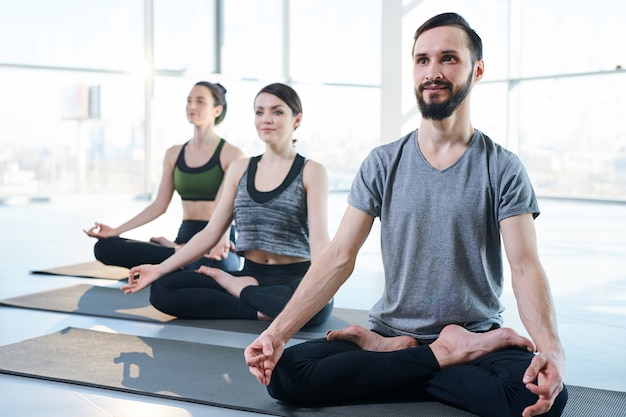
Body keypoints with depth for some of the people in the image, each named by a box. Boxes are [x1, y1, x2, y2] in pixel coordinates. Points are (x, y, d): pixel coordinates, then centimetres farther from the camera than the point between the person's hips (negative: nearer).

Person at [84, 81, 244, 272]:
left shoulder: (232, 155, -3)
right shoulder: (174, 154, 14)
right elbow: (159, 204, 12)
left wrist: (221, 243, -37)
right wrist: (116, 231, 3)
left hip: (216, 242, -5)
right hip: (185, 238, 6)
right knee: (105, 247, -16)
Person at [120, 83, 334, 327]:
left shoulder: (311, 172, -2)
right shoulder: (239, 169, 11)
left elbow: (319, 238, -13)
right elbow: (211, 232, 9)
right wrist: (160, 269, 2)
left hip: (294, 279, -3)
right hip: (250, 276, 4)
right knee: (162, 289, -16)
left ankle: (238, 288, -11)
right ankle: (259, 311, -16)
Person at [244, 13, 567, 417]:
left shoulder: (502, 168, -3)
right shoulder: (382, 164, 2)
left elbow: (525, 265, -12)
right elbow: (339, 257, -3)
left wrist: (551, 349, -32)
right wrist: (277, 332, -16)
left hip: (477, 336, -1)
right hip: (391, 329, 2)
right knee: (285, 373, -23)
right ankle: (445, 356, -11)